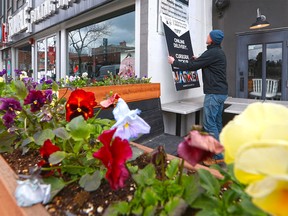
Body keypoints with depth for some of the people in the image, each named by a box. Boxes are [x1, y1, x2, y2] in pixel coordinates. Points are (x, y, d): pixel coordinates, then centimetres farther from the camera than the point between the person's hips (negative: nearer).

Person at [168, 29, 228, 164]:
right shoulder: (219, 52, 17)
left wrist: (174, 62, -2)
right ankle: (218, 152, 22)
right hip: (221, 92, 10)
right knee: (217, 123, 13)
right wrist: (197, 60, 43)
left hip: (214, 93, -10)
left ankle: (217, 156, -4)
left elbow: (192, 67, -14)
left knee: (209, 124, -8)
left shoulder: (212, 53, -14)